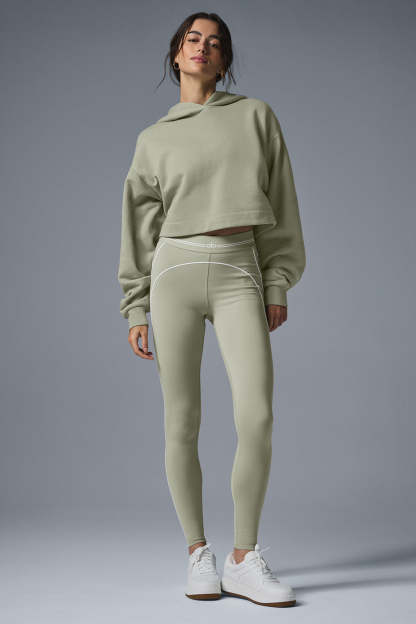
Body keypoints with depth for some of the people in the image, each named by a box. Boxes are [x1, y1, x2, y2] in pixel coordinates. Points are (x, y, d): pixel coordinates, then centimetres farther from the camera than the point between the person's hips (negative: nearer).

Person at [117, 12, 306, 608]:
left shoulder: (256, 116, 13)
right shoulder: (154, 139, 14)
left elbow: (280, 207, 10)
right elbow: (140, 227, 14)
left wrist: (279, 284, 2)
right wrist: (136, 310, 8)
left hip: (239, 273, -1)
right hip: (175, 272, 1)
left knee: (257, 417, -15)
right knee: (182, 424, -1)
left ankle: (244, 558, 0)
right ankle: (198, 554, 12)